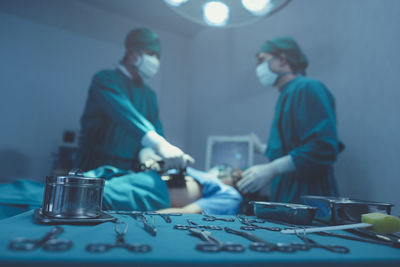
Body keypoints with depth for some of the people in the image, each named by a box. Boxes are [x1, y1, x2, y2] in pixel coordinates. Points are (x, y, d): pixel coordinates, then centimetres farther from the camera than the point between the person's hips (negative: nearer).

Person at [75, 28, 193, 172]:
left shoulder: (149, 95, 15)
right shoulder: (105, 79, -6)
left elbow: (156, 129, 4)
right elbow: (125, 113, -26)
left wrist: (148, 151, -20)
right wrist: (159, 144, -41)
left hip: (130, 171, 7)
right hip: (96, 169, -6)